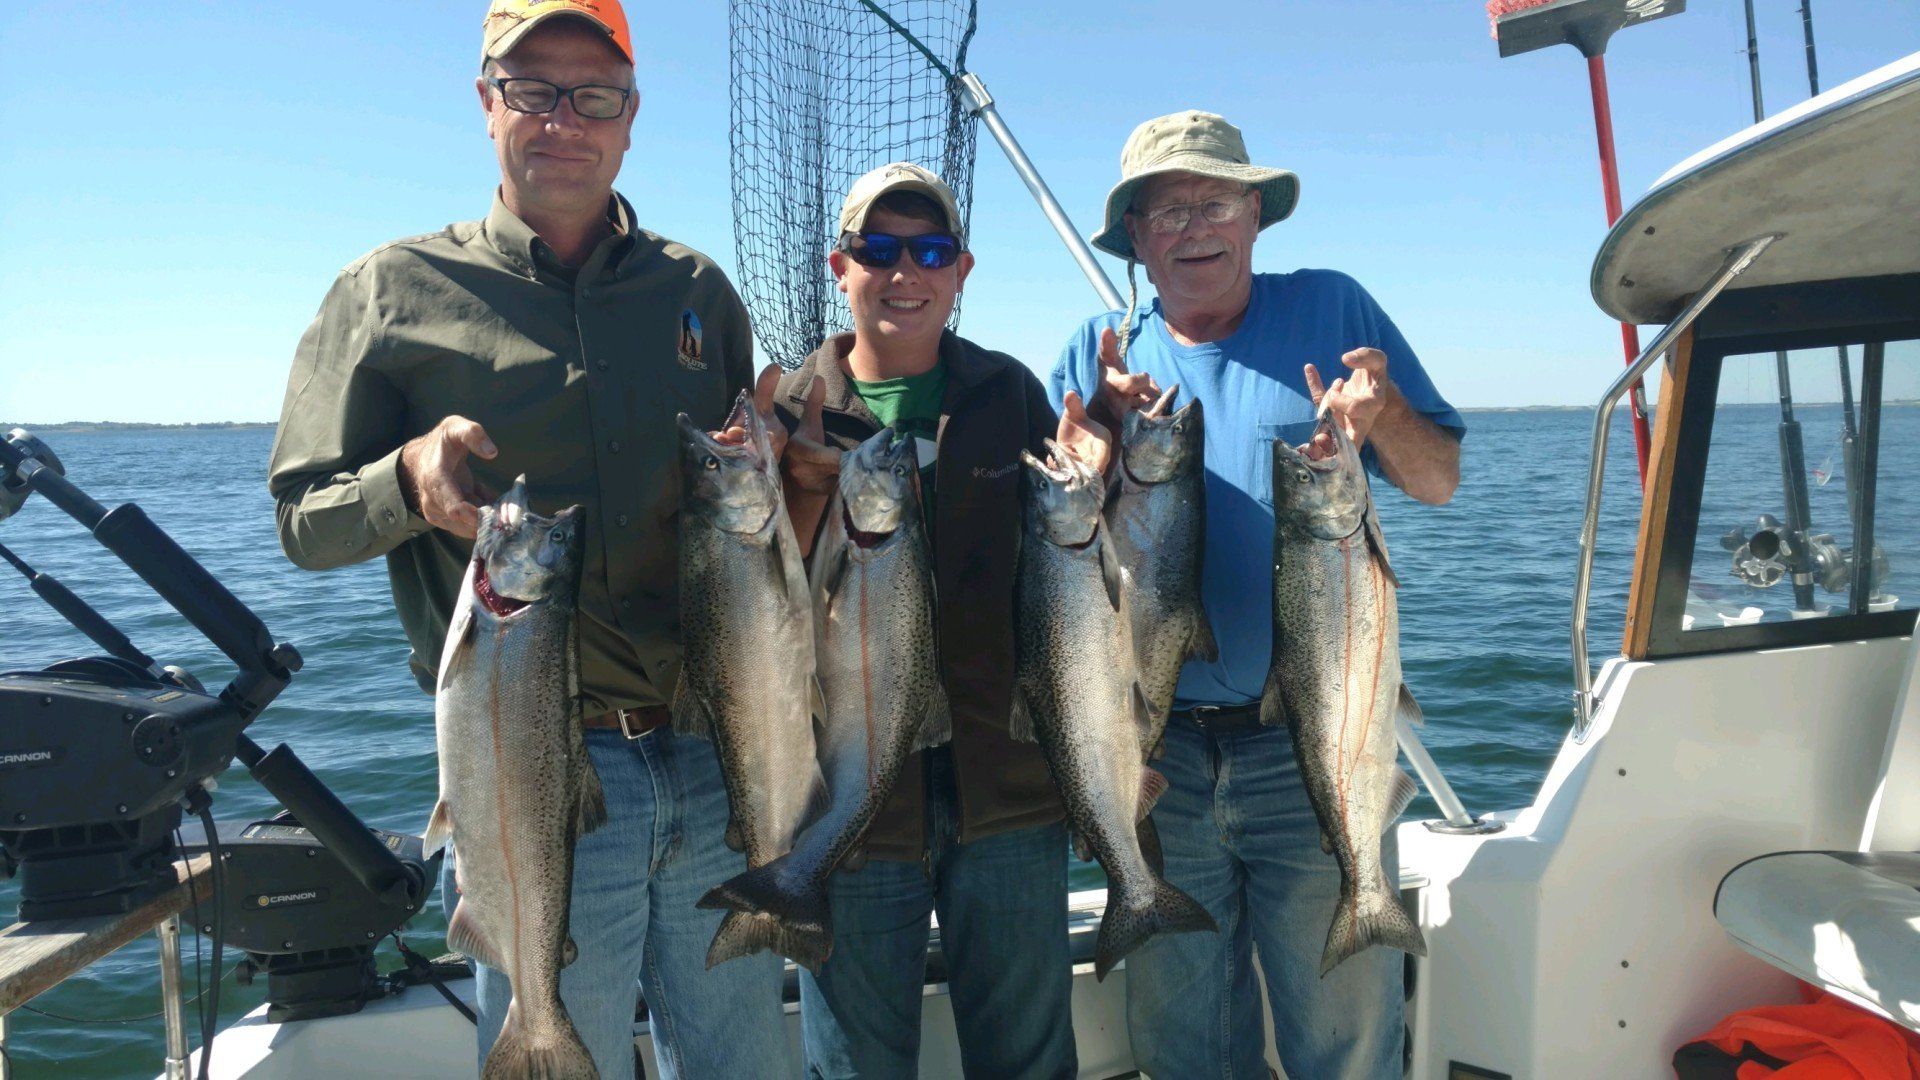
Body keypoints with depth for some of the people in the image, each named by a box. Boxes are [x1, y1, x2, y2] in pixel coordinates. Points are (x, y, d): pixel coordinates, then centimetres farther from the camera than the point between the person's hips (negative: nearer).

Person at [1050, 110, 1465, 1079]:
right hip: (1157, 753, 2)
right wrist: (1104, 429, -14)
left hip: (1313, 749, -1)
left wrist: (1381, 415, -17)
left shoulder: (1330, 309, 5)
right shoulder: (1098, 357, 8)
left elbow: (1440, 481, 4)